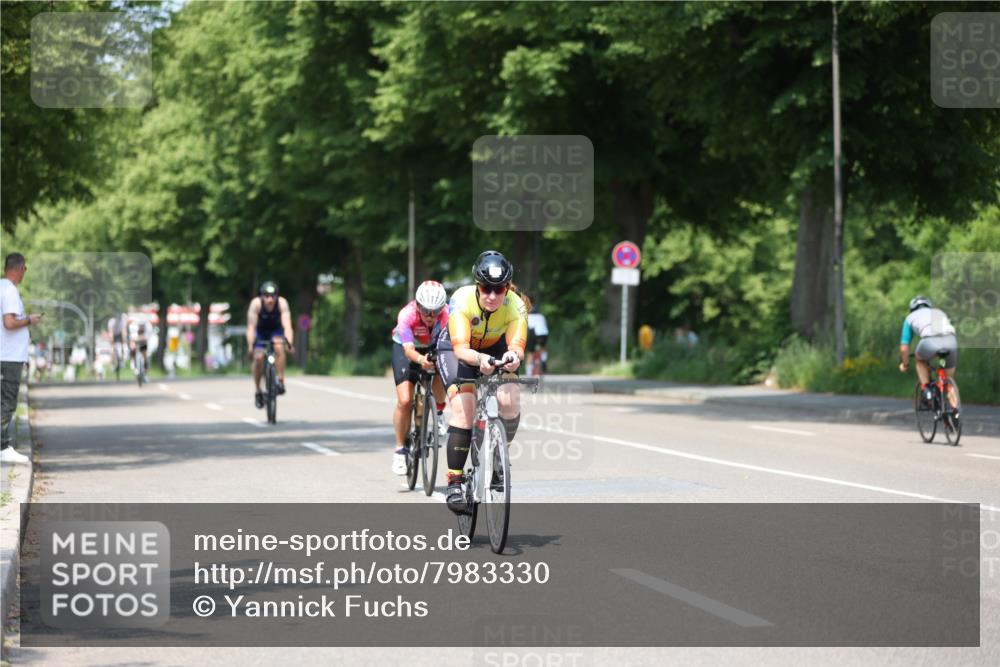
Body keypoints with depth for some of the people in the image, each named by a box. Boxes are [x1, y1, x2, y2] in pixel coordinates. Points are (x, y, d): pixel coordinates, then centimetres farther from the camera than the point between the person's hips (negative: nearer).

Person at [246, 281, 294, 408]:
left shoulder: (282, 303, -30)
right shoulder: (256, 304, -30)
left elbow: (287, 325, -39)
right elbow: (251, 326, -34)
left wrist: (289, 343, -53)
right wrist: (250, 344, -47)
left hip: (276, 330, 0)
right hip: (260, 331, 0)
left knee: (279, 347, -30)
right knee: (258, 357, -17)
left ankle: (281, 381, -20)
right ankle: (257, 391, 2)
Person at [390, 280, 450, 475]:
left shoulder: (447, 313, -32)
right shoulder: (407, 316, -36)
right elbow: (408, 349, -44)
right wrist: (420, 360, -65)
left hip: (434, 347, 2)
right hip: (405, 348, -2)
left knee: (440, 377, -29)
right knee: (405, 401, -13)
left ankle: (439, 412, 4)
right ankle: (400, 449, 4)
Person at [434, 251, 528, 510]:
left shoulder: (515, 306, -29)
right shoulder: (462, 300, -35)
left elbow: (516, 345, -37)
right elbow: (461, 349, -42)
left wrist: (514, 356, -61)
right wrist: (479, 360, -63)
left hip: (495, 349, 2)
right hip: (455, 349, -2)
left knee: (510, 400, -23)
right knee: (464, 406, -24)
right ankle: (454, 483, -18)